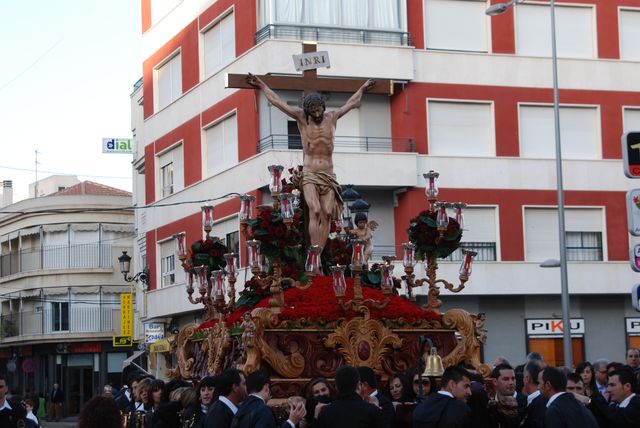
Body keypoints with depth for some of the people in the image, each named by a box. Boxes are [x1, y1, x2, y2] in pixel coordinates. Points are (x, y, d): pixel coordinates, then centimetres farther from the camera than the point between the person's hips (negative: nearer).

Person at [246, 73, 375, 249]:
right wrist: (262, 85, 15)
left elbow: (351, 103, 28)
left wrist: (362, 89, 40)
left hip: (328, 175, 3)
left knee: (327, 214, -9)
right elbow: (277, 101, 10)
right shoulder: (301, 118, 4)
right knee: (315, 212, -19)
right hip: (309, 175, -3)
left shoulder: (332, 117, 11)